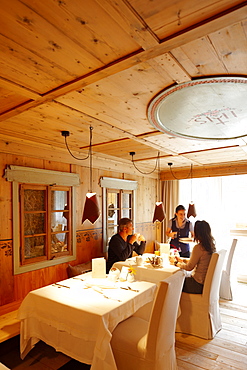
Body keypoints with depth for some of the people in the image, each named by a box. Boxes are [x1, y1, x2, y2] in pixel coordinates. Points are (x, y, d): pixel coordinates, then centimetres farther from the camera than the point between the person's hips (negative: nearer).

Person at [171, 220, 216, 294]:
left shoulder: (198, 248, -24)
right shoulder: (212, 246, 1)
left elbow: (189, 267, -13)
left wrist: (176, 263, 3)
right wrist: (182, 260, 17)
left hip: (199, 285, -8)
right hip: (207, 281, 8)